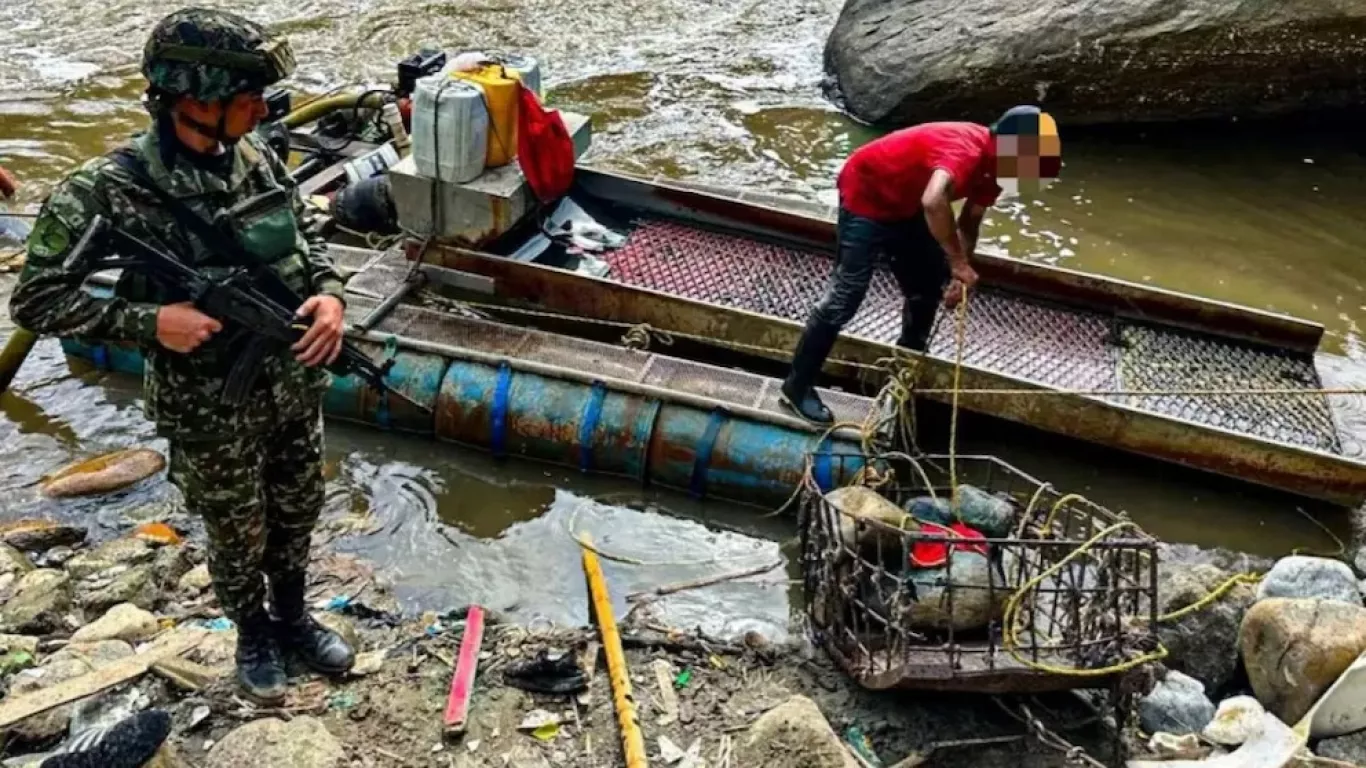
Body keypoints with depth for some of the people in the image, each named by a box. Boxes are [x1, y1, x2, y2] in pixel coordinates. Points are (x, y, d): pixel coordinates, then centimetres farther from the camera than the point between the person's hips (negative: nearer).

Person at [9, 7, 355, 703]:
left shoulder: (256, 159, -7)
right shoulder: (104, 191, -22)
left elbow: (307, 239, 9)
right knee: (237, 537, 17)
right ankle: (252, 638, 45)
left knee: (297, 514, 23)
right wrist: (148, 322, -26)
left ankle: (292, 617, 49)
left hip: (295, 387, 5)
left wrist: (329, 293, -11)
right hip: (212, 414, -4)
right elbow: (35, 300, -15)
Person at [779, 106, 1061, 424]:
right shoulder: (966, 149, -35)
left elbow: (970, 222, 4)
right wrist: (958, 262, -44)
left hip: (905, 204, 10)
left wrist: (958, 276, -10)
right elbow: (933, 201, -55)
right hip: (866, 194, -9)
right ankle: (798, 386, -1)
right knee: (846, 297, -11)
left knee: (927, 288, 14)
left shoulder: (992, 164, -6)